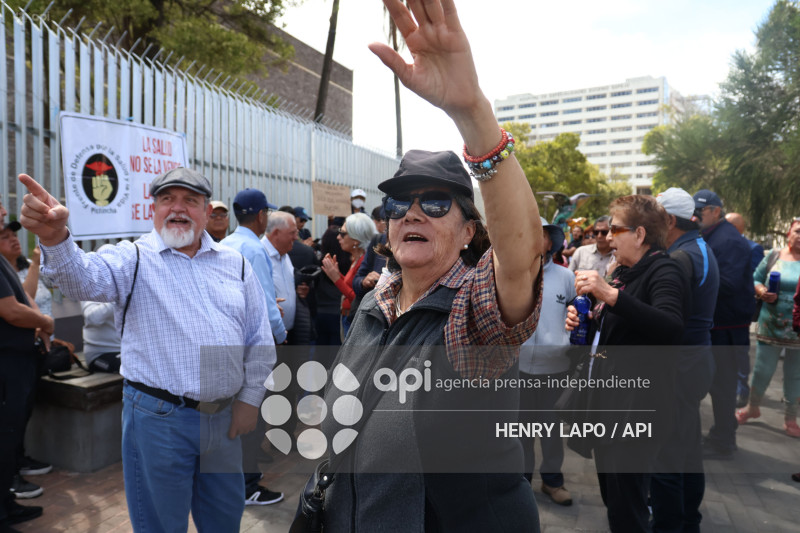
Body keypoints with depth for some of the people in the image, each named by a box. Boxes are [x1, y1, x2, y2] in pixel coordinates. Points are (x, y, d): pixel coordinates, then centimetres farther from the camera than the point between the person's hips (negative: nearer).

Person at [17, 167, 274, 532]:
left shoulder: (235, 264, 6)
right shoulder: (134, 258, -3)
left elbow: (259, 340, 8)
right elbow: (85, 279, -26)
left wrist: (250, 398, 4)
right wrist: (54, 238, -45)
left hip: (224, 417, 4)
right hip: (159, 418, -3)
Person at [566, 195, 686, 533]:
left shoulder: (663, 272, -12)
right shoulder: (623, 272, 14)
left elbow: (672, 329, -31)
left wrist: (611, 294, -38)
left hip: (636, 409, -9)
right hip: (609, 403, 9)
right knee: (612, 501, 20)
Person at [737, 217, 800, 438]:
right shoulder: (774, 255, 3)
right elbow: (755, 279, 8)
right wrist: (762, 292, -11)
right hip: (771, 327, 1)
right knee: (762, 370, 9)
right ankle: (753, 407, 31)